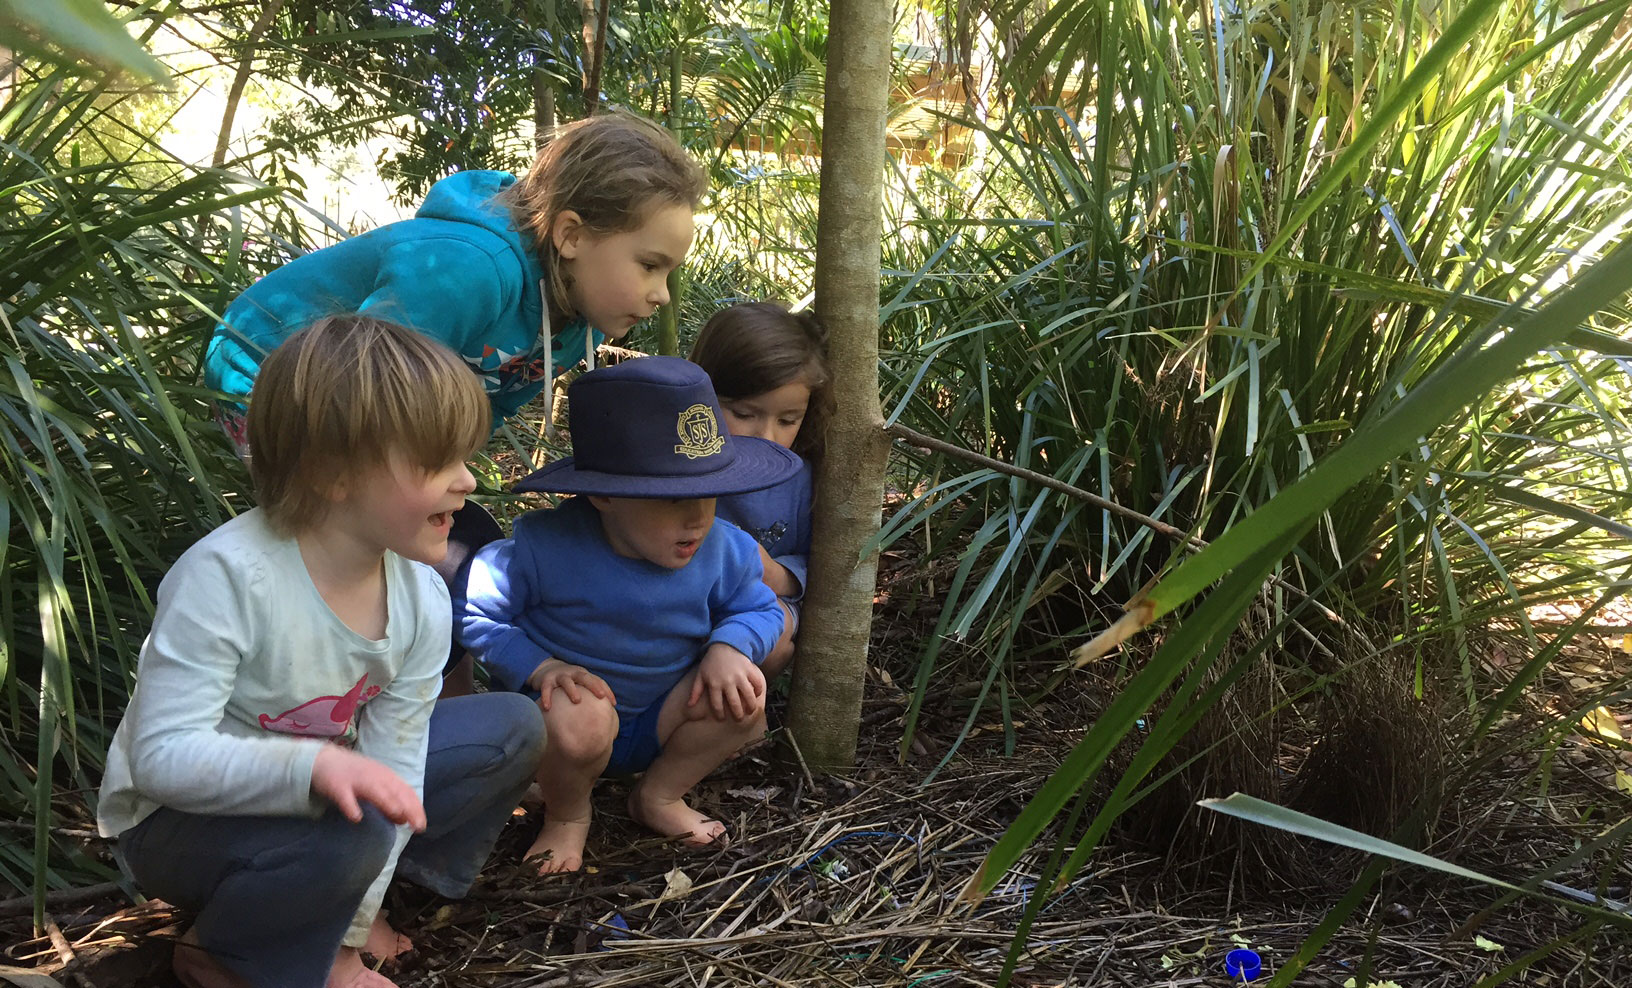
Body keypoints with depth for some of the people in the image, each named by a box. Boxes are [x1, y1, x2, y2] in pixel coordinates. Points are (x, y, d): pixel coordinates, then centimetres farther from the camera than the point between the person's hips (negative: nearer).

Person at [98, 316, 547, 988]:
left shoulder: (421, 598, -12)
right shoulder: (225, 576, -30)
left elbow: (391, 767, -9)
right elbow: (161, 756, -32)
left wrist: (351, 933, -9)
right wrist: (314, 768, -47)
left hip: (315, 789, 7)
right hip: (178, 820, -6)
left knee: (512, 729, -1)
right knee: (346, 831, -37)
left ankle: (350, 893, 9)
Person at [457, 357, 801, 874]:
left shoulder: (722, 549, -14)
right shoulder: (545, 547, -25)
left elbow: (760, 609, 3)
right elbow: (472, 612, -16)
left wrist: (728, 647, -19)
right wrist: (540, 667, -28)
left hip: (656, 723, 4)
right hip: (569, 696, -3)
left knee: (742, 694, -22)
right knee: (579, 719, -39)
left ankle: (661, 793, 5)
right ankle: (567, 813, -1)